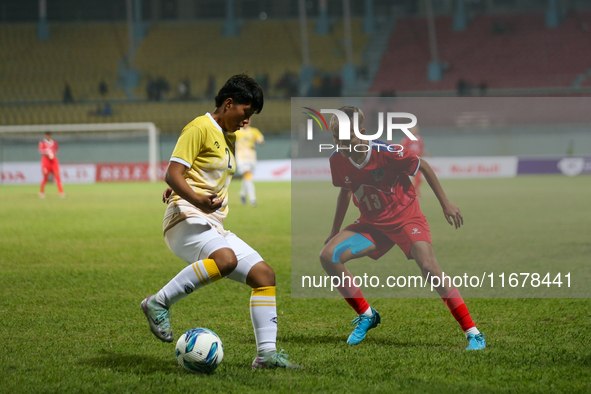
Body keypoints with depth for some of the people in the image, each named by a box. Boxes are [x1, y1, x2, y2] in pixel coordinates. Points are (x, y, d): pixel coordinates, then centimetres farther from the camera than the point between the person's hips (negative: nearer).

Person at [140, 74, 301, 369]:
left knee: (264, 275, 0)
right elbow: (173, 174, -16)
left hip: (214, 228, 10)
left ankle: (266, 354, 0)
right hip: (186, 220, -9)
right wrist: (198, 200, -32)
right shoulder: (200, 128, -6)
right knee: (226, 259, -37)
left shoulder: (228, 137, 23)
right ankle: (159, 303, -26)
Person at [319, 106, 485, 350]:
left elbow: (423, 167, -7)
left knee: (428, 266, -28)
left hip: (406, 217, -5)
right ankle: (366, 315, 5)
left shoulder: (385, 153, -24)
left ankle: (473, 333, -22)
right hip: (372, 224, 5)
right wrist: (335, 231, 19)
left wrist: (446, 204, -4)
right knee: (328, 255, -15)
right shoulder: (337, 161, -9)